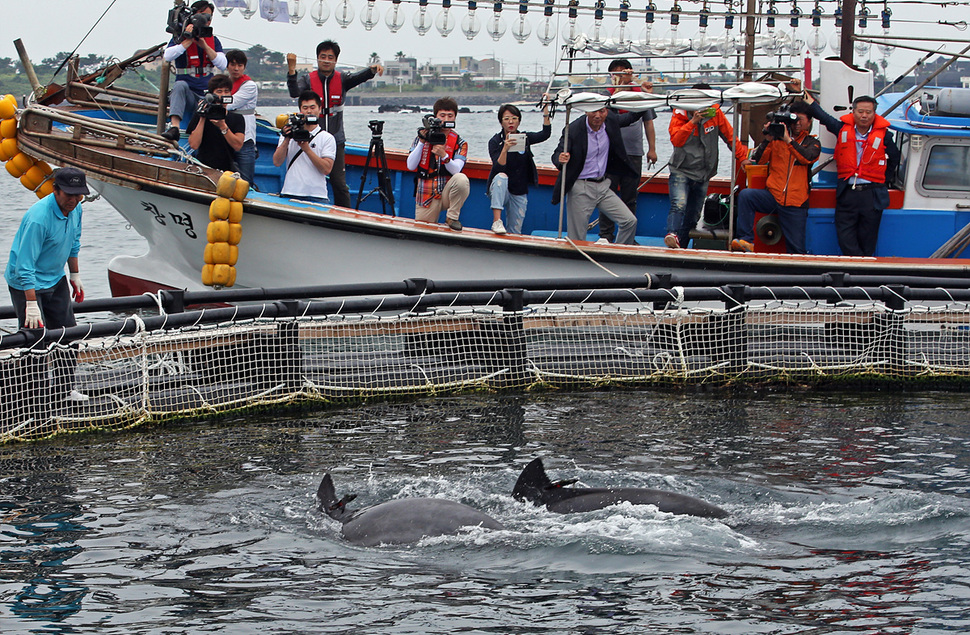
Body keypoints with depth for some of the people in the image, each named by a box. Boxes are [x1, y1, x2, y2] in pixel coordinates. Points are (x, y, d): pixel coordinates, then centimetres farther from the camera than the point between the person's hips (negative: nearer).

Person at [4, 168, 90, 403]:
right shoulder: (38, 218, -31)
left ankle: (65, 389, 23)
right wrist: (31, 305, -35)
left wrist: (75, 275, 20)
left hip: (56, 280, 8)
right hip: (26, 284, -8)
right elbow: (25, 266, -32)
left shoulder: (75, 209, -6)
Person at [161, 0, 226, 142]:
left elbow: (223, 65, -1)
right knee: (180, 85, -37)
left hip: (207, 93, 3)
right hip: (187, 93, -3)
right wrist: (188, 41, -14)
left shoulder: (213, 40, 14)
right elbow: (167, 56, -13)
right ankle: (174, 127, -52)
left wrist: (205, 46, -10)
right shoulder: (180, 37, 5)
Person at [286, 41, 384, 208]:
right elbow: (295, 92, -17)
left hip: (336, 141, 0)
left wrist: (373, 70, -35)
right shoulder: (308, 80, 2)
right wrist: (291, 70, -32)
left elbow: (358, 77, -14)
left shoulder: (341, 79, 5)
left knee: (339, 183, -4)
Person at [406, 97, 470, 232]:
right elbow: (411, 166, -7)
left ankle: (452, 217, -13)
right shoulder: (421, 137, 3)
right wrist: (422, 142, -14)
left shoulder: (460, 143, 1)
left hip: (447, 193, -1)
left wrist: (443, 155, -33)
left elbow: (456, 170, -15)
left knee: (461, 179, -32)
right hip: (426, 197, 1)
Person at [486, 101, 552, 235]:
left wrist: (546, 109, -23)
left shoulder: (524, 138, 2)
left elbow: (545, 134, -16)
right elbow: (499, 168, -21)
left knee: (515, 233, 1)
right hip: (500, 191, -3)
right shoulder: (495, 141, -8)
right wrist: (505, 149, -36)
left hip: (520, 194, 4)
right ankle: (496, 221, -42)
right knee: (501, 177, -37)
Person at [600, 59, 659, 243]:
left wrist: (652, 148, 11)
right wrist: (618, 86, -23)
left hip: (633, 153, 2)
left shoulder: (640, 93, 11)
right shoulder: (608, 94, 5)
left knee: (630, 197, 6)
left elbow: (648, 122, 15)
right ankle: (605, 235, 1)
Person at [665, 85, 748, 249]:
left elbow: (730, 136, 8)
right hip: (681, 172, -3)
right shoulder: (680, 114, -5)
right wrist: (693, 121, -28)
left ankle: (681, 247, 12)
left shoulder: (715, 112, -1)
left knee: (693, 216, 5)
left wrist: (743, 158, 9)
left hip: (703, 175, 3)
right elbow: (676, 140, -20)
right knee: (679, 205, -27)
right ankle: (672, 235, -46)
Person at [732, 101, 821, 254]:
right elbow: (759, 160, 4)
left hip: (795, 203, -1)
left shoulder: (812, 143, 10)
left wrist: (788, 140, -19)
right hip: (772, 195, 1)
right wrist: (767, 140, -10)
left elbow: (808, 158, -12)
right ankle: (746, 241, -26)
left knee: (797, 250, -5)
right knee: (745, 195, -27)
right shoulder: (776, 138, 11)